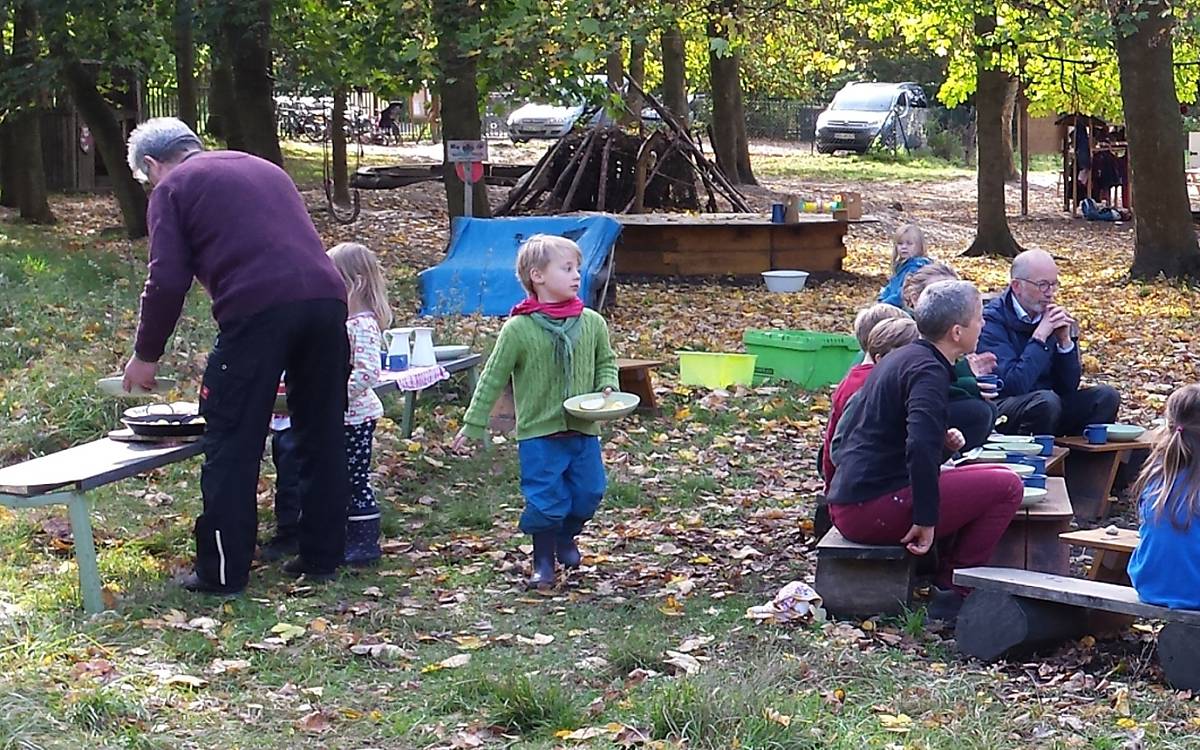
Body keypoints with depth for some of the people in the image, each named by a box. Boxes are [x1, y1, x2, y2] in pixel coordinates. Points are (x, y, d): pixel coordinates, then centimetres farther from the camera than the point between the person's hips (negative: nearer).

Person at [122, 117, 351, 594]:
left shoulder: (172, 187, 11)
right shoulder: (261, 168, 31)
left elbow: (167, 281, 2)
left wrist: (146, 355, 13)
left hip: (257, 308, -6)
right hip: (326, 297, 6)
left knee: (233, 445, 3)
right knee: (322, 437, 14)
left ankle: (223, 573, 6)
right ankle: (321, 558, 21)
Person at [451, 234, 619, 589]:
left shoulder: (592, 323, 0)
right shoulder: (519, 329, -9)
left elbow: (606, 361, 17)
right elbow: (493, 378, -3)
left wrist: (606, 388, -3)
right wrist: (473, 424, -2)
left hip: (584, 430, 4)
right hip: (538, 432, -4)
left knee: (587, 493, 8)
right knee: (545, 500, -2)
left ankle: (565, 539, 38)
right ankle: (543, 561, 19)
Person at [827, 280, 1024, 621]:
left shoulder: (904, 356, 15)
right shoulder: (929, 371, -14)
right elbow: (920, 448, -29)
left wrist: (941, 440, 12)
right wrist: (927, 519, -23)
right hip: (874, 509, -10)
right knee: (1007, 486, -9)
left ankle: (944, 578, 18)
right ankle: (953, 593, -2)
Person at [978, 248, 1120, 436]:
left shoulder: (1054, 317, 5)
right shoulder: (992, 321, -14)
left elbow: (1069, 388, 5)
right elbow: (1014, 386, -24)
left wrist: (1065, 341, -9)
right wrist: (1039, 337, -22)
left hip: (1047, 406, 7)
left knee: (1106, 396, -10)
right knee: (1046, 401, -34)